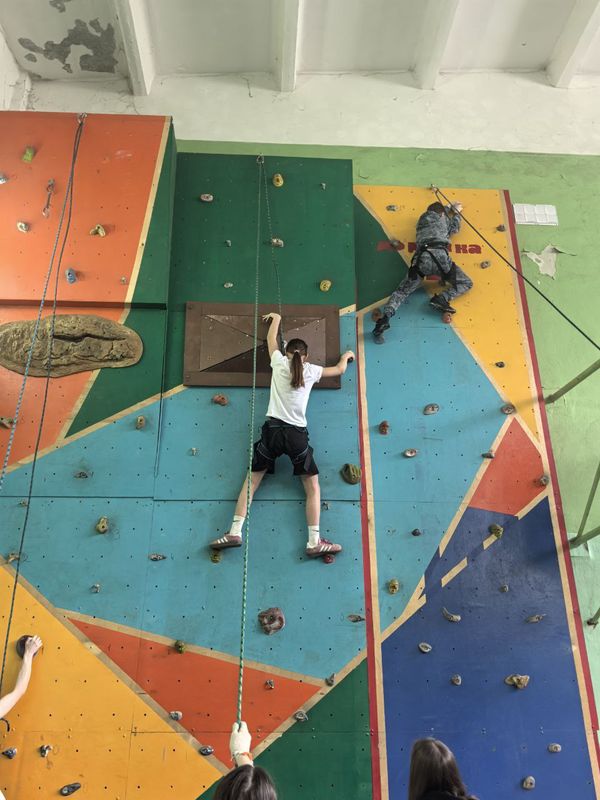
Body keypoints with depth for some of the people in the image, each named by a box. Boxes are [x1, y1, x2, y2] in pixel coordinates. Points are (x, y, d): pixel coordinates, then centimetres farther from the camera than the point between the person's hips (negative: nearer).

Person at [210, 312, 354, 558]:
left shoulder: (279, 362, 6)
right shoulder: (311, 370, 6)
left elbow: (271, 338, 26)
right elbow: (339, 369, 24)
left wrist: (276, 318, 45)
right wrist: (346, 356, 46)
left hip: (273, 430, 1)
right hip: (297, 435, 0)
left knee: (251, 481, 9)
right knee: (313, 487, 8)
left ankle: (235, 532, 2)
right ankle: (315, 542, 1)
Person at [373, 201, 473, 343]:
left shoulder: (422, 219, 33)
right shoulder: (443, 219, 25)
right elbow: (455, 228, 43)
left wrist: (451, 208, 65)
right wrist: (456, 212, 58)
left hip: (421, 258, 3)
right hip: (439, 255, -3)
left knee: (402, 291, 1)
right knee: (467, 283, 10)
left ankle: (385, 317, -27)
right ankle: (441, 298, -16)